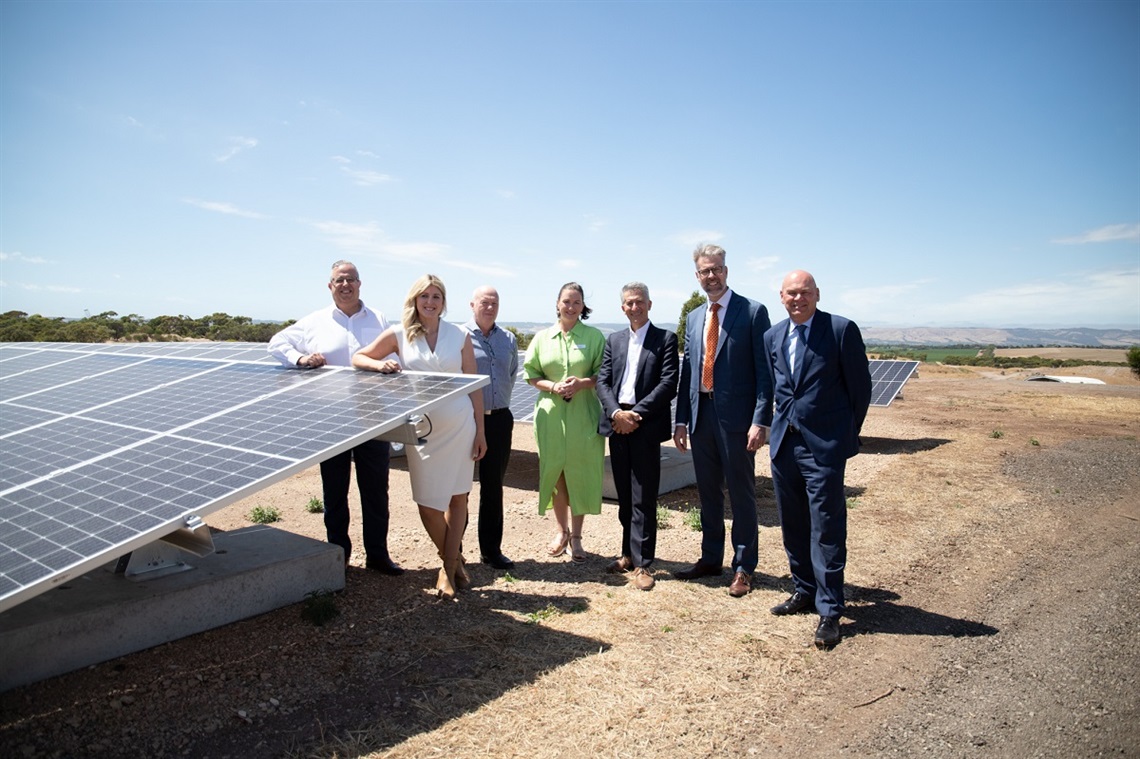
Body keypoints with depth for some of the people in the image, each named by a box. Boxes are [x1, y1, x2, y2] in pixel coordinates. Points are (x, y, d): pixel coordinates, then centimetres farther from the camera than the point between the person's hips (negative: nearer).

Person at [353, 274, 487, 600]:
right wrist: (381, 365, -15)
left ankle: (449, 567, 20)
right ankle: (453, 559, 27)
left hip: (460, 425, 0)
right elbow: (358, 358, 8)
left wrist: (480, 432, 0)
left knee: (458, 498, 6)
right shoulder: (399, 334, 2)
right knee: (428, 504, 2)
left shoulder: (460, 336, 2)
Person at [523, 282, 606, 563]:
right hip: (550, 413, 2)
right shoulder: (542, 337, 8)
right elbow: (531, 374, 8)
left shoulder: (594, 336, 3)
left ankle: (576, 536, 14)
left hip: (583, 414, -2)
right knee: (554, 472, 7)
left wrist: (582, 383, -15)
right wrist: (553, 386, -10)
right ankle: (561, 530, 24)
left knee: (580, 473, 1)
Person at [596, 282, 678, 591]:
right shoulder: (614, 340, 14)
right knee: (624, 494, 12)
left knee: (643, 498, -2)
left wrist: (636, 414, -14)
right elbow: (603, 381, 7)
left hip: (646, 425, -4)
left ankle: (642, 563, 4)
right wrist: (616, 413, -10)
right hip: (617, 424, 5)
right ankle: (629, 553, 23)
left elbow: (669, 383, -9)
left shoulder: (665, 339, 1)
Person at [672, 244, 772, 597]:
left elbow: (764, 370, -9)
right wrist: (682, 419, 8)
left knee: (741, 495, 5)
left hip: (736, 418, -5)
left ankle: (743, 567, 18)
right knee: (708, 493, 15)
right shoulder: (694, 318, 13)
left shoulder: (753, 312, -5)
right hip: (701, 416, 6)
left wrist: (759, 421, -15)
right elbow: (687, 371, 13)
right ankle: (710, 558, 30)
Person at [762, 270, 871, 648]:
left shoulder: (842, 330, -8)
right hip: (784, 443, 6)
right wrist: (775, 422, 11)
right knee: (792, 525, 15)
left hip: (824, 446, -6)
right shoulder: (772, 337, 9)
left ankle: (829, 611, 9)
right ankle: (805, 591, 32)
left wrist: (847, 433, 0)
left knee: (826, 530, -1)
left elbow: (861, 385, -3)